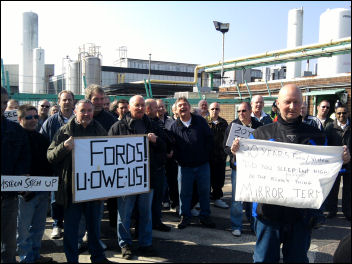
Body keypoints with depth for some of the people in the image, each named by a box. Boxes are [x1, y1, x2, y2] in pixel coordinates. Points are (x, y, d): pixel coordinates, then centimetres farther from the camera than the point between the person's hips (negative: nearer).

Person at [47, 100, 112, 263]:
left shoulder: (99, 130, 7)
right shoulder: (65, 131, -1)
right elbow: (50, 156, -5)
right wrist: (64, 147, -23)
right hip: (72, 187, -2)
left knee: (94, 223, 16)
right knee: (71, 225, 7)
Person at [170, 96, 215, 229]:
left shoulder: (200, 121, 0)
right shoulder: (174, 126, 0)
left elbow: (209, 139, 3)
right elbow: (172, 146, 3)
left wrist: (205, 155, -2)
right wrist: (178, 159, -5)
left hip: (203, 164, 1)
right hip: (184, 166, 0)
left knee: (204, 191, 9)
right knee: (184, 193, 7)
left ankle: (205, 216, 24)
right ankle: (185, 217, 23)